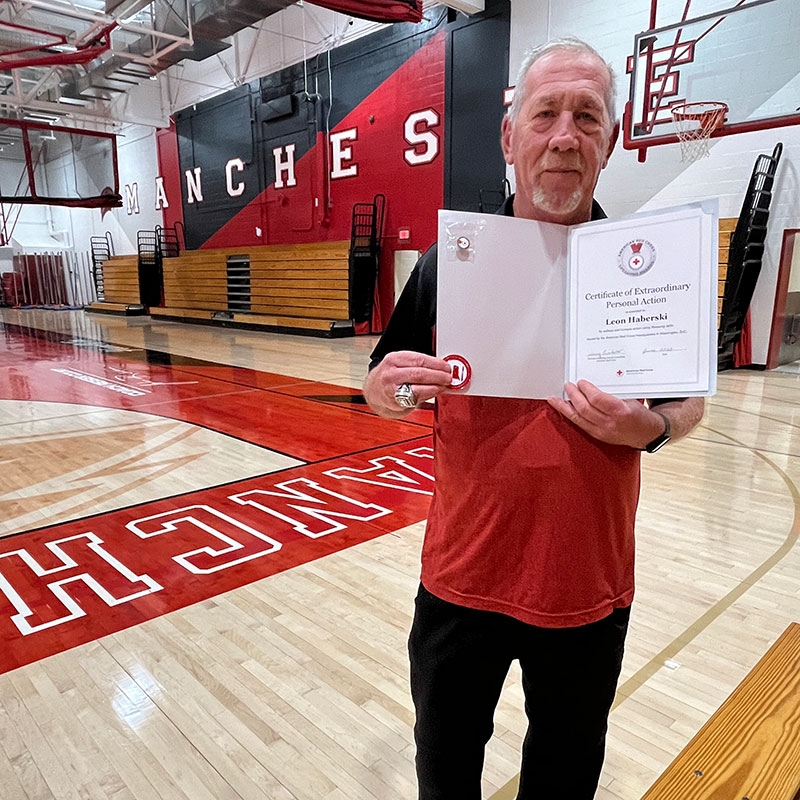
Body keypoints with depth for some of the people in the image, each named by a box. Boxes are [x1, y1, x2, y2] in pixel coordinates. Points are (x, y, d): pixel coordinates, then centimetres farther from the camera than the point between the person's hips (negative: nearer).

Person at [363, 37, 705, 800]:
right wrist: (392, 387, -20)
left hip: (589, 584, 0)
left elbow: (688, 402, 4)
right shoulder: (449, 257, -4)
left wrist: (647, 427, -18)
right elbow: (380, 391, 3)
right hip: (460, 576, 1)